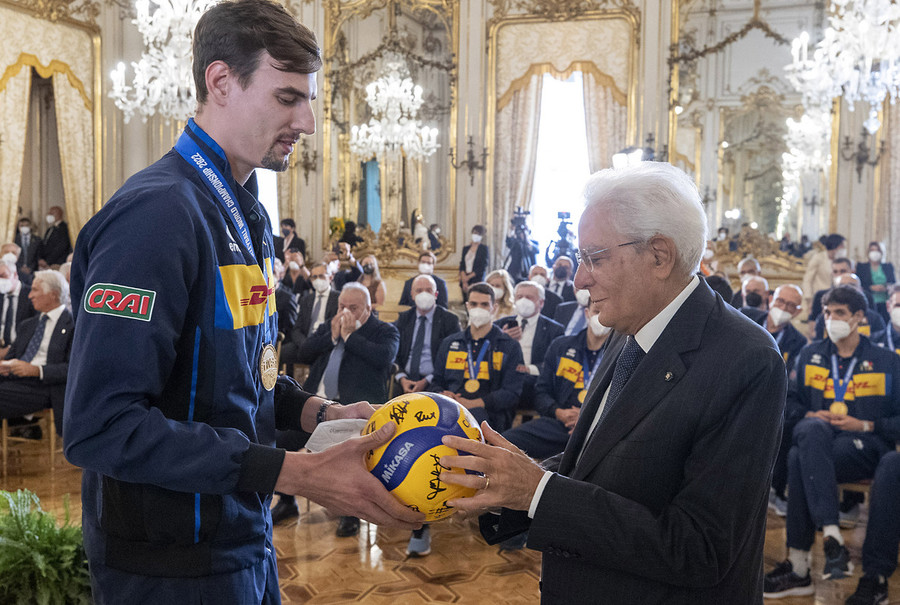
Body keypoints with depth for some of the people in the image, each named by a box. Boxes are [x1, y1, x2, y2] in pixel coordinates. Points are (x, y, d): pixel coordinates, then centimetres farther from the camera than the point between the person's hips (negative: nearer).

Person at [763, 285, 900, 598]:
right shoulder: (810, 355, 19)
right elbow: (790, 402, 17)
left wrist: (865, 425, -7)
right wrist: (811, 416, -3)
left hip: (864, 448, -3)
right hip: (816, 438, 3)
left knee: (800, 460, -35)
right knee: (812, 430, -37)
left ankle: (798, 567, -33)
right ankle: (832, 539, -43)